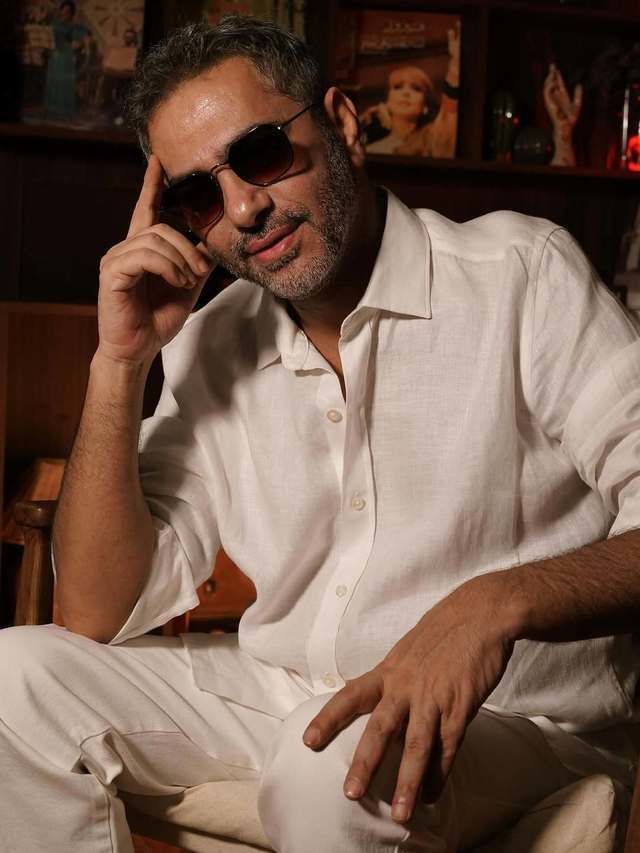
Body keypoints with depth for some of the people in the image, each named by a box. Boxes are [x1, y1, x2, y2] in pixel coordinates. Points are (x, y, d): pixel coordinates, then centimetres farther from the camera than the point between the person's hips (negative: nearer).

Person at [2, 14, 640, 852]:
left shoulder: (521, 272, -11)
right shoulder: (209, 345, 4)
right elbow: (97, 616, -1)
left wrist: (497, 602, -36)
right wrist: (120, 364, -10)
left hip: (517, 717, -5)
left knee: (338, 763, -36)